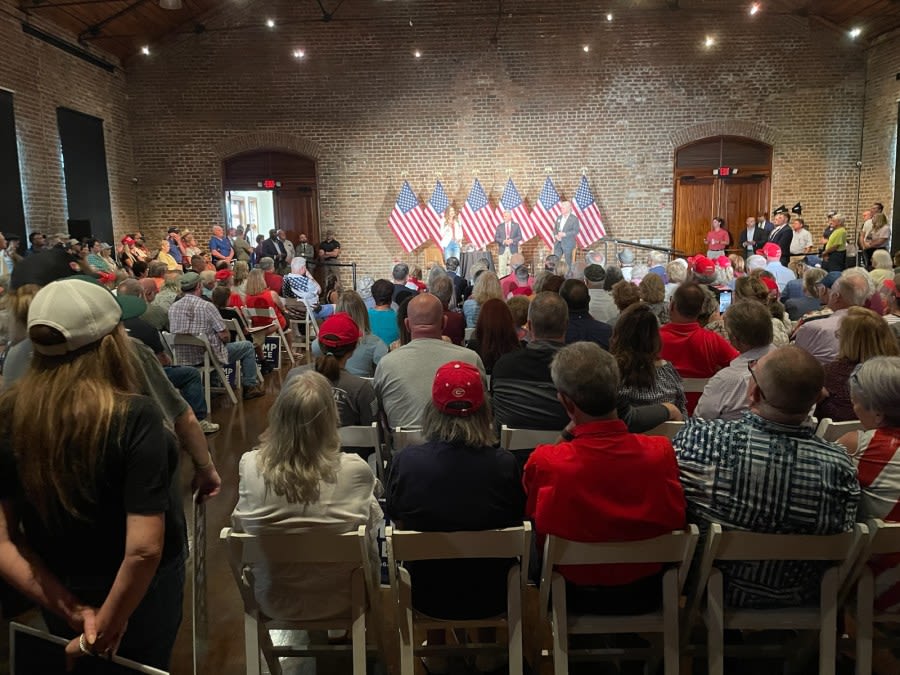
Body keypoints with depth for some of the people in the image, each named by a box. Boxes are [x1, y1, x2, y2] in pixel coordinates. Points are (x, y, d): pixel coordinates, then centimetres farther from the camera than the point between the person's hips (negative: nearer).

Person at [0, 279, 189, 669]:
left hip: (59, 596, 4)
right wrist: (104, 632, -19)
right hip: (137, 595, -3)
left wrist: (70, 608, -11)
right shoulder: (134, 417, -30)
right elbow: (144, 548, -32)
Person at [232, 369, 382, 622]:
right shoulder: (354, 470, -28)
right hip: (339, 601, -2)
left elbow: (239, 524, -4)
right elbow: (372, 522, -8)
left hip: (273, 602, 3)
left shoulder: (250, 465, -22)